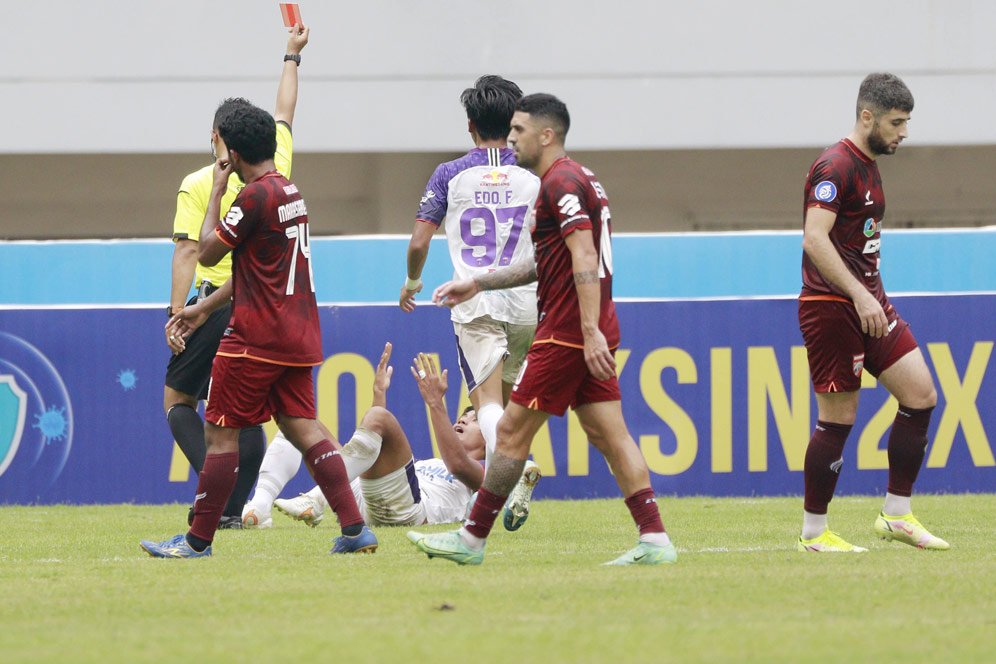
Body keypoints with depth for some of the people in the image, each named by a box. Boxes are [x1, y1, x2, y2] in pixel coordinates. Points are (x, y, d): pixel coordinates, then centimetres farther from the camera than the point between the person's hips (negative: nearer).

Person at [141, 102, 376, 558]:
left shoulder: (254, 196, -15)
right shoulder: (290, 192, 15)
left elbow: (208, 253, -8)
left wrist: (216, 192, 1)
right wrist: (204, 309, 24)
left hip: (256, 337, -9)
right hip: (298, 335, 9)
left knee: (221, 432, -1)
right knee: (302, 427, 7)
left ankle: (199, 539, 4)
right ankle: (355, 528, -4)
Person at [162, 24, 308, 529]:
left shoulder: (198, 185, -5)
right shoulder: (274, 171, 6)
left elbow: (188, 252, -11)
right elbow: (283, 113, 23)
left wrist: (178, 312, -10)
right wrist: (291, 56, 37)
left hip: (215, 303, -4)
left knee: (177, 399, 8)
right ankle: (232, 508, 4)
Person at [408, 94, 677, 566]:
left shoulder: (560, 182, -12)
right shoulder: (573, 180, 21)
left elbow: (584, 257, -21)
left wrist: (591, 332, -28)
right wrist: (479, 284, 30)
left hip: (567, 331, -10)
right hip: (589, 334, 10)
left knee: (512, 431, -3)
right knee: (609, 434, 5)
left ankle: (471, 539, 3)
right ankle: (654, 540, -3)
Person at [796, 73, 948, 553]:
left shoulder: (869, 167, 16)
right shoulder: (835, 167, -14)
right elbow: (815, 239, -25)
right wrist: (859, 296, -30)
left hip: (867, 304, 9)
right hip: (831, 307, -9)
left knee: (921, 394, 1)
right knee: (838, 418, -5)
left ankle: (897, 514, 7)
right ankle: (813, 532, 5)